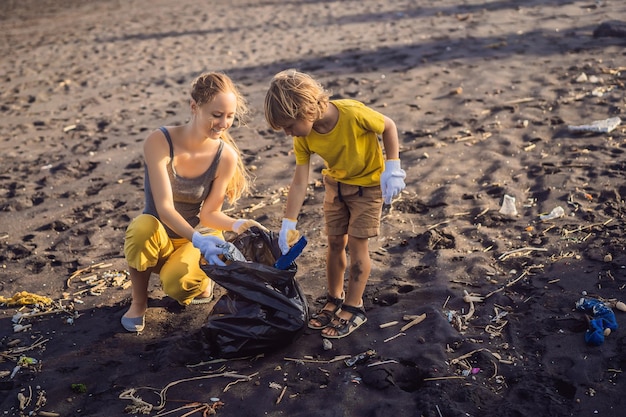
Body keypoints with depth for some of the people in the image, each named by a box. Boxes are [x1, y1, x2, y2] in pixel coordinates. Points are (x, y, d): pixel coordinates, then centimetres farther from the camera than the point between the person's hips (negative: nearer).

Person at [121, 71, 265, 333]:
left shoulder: (226, 156, -15)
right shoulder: (160, 142, -22)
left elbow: (209, 213, -10)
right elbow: (164, 207, -29)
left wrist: (237, 224, -30)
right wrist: (197, 239, -44)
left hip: (201, 238, 0)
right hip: (160, 238, 0)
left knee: (178, 284, -32)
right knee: (143, 226, -36)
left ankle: (201, 282, 8)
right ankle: (138, 303, -7)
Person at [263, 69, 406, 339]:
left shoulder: (353, 113, -34)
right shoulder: (303, 138, -18)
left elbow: (388, 127, -17)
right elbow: (300, 183, -15)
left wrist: (392, 168, -22)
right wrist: (288, 223, -17)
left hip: (368, 182, -4)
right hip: (336, 183, 5)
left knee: (356, 243, -4)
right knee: (335, 242, 9)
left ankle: (353, 308, 10)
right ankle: (334, 299, 27)